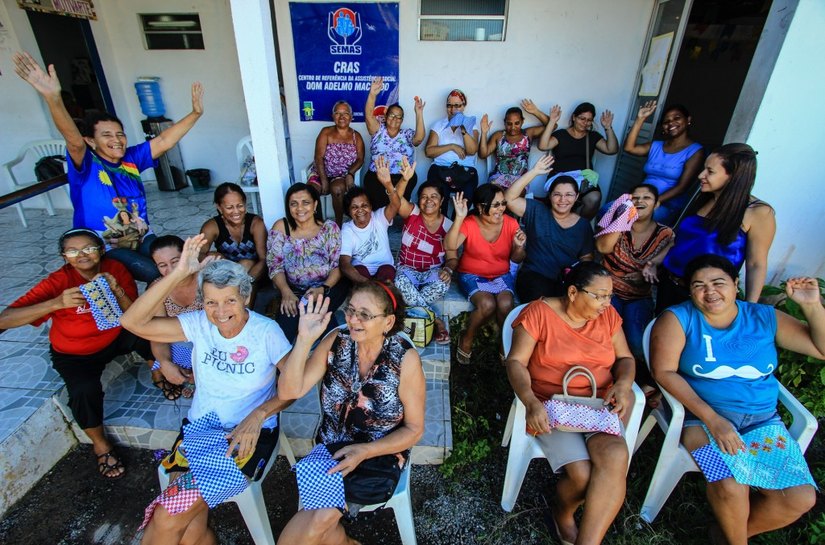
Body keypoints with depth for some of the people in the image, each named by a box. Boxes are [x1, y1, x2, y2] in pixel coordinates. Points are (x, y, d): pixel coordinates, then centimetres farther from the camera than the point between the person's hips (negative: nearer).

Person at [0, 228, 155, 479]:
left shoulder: (115, 269, -16)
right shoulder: (57, 282, -23)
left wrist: (118, 290, -34)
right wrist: (57, 303, -45)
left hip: (115, 337, 2)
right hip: (75, 354, -2)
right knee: (84, 391, -29)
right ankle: (101, 445, 0)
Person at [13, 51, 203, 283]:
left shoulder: (131, 158, 3)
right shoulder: (86, 165, -10)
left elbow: (164, 141, -2)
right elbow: (74, 141, -31)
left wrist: (195, 113, -8)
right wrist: (53, 98, -49)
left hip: (142, 237, 5)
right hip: (105, 248, -5)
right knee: (155, 273, -25)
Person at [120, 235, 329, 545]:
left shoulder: (266, 331, -14)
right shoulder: (199, 324, -5)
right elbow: (133, 321, -15)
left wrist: (259, 415, -23)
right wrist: (178, 273, -22)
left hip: (249, 435, -3)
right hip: (198, 428, 3)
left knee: (167, 519, -14)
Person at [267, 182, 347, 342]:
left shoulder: (330, 227, 0)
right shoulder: (280, 228, 1)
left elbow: (338, 264, -4)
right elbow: (275, 265, -2)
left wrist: (323, 289, -22)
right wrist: (286, 292, -21)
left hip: (329, 286, -1)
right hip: (294, 291, 1)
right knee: (287, 318, -28)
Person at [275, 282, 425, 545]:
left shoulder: (405, 359, -17)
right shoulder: (337, 341, -8)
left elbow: (414, 430, -8)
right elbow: (290, 391, -13)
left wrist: (364, 451, -19)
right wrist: (304, 341, -26)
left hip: (380, 455, -3)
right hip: (329, 450, 3)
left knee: (321, 517, -21)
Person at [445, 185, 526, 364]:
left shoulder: (511, 223, -5)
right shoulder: (469, 223, -13)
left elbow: (516, 259, 3)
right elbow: (450, 246, -30)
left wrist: (519, 247, -19)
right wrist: (459, 218, -38)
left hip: (501, 275, 3)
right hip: (472, 275, -2)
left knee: (506, 304, -27)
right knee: (487, 304, -30)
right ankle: (466, 340, -1)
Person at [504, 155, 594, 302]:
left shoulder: (584, 225, 11)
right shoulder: (536, 211, 3)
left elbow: (587, 257, 15)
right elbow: (509, 199, -10)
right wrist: (533, 172, -13)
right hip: (534, 275, -3)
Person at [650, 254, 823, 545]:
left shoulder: (764, 318, 7)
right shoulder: (678, 319, -6)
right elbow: (664, 372, -12)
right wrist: (712, 418, -19)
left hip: (763, 420, 5)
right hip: (702, 417, -4)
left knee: (801, 498, -12)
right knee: (730, 486, -26)